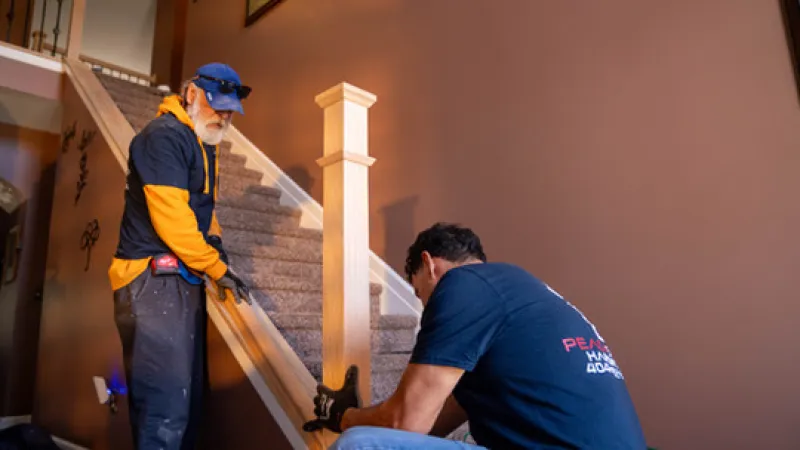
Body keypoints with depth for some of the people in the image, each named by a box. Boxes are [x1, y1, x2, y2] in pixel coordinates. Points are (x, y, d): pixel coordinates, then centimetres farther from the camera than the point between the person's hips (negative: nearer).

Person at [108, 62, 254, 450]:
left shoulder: (203, 144, 18)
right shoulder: (165, 135, -12)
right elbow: (170, 219, -19)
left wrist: (213, 238, 6)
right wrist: (219, 269, -12)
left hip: (184, 280, 10)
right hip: (154, 280, -10)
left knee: (189, 395, 14)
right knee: (167, 402, -10)